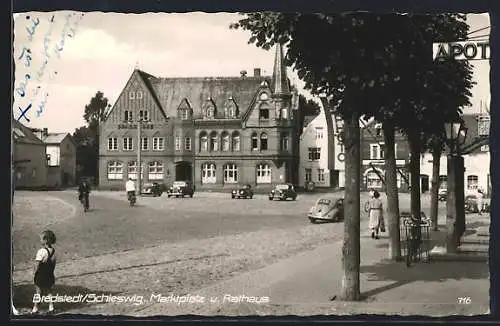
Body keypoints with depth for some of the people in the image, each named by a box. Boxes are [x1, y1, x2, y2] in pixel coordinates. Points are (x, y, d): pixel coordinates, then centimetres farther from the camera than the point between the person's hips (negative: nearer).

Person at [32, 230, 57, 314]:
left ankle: (35, 308, 17)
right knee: (49, 291, 19)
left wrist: (34, 273, -5)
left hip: (40, 275, -6)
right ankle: (51, 307, 21)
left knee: (38, 292, 9)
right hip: (50, 275, 6)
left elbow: (37, 265, -19)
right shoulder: (53, 250, -4)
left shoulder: (41, 251, -24)